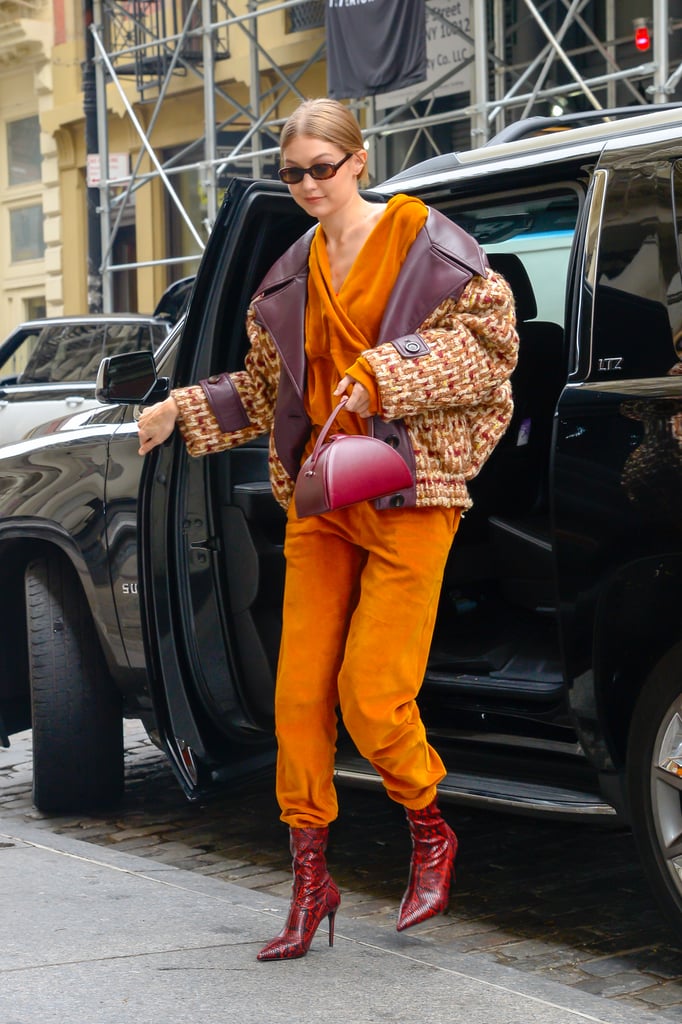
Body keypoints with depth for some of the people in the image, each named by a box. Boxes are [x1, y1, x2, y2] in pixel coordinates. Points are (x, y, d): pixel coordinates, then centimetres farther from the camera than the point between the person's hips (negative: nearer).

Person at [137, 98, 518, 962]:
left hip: (407, 497, -5)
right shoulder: (292, 275, 15)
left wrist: (389, 372, -17)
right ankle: (310, 882, 13)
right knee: (299, 693, 1)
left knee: (371, 695, -10)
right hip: (318, 496, 6)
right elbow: (264, 388, 21)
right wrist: (182, 411, 10)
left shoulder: (424, 242, -2)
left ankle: (431, 837, 18)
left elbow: (489, 336, -8)